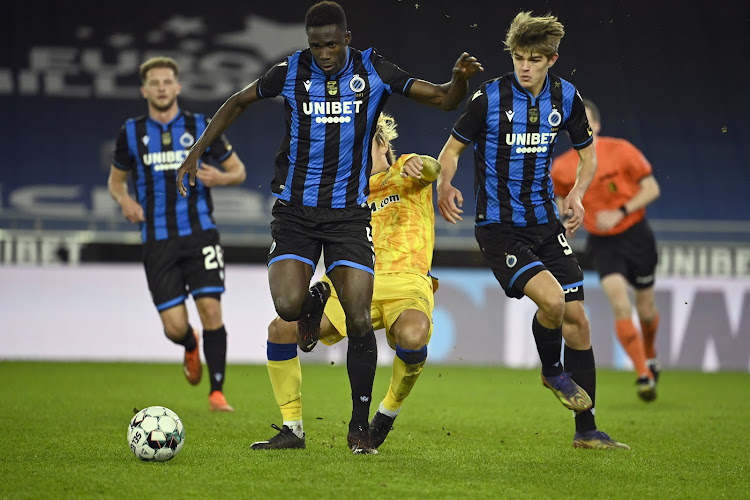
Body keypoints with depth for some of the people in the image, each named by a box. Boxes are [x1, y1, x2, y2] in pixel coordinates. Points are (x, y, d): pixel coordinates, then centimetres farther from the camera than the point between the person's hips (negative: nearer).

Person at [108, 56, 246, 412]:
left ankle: (217, 392, -3)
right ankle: (190, 347, 32)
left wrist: (221, 178, -13)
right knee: (174, 326, -6)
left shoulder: (201, 127, 3)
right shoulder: (131, 133, 5)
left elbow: (238, 170, 11)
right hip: (157, 240, 1)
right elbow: (115, 180, 18)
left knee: (210, 308, -14)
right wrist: (125, 200, -5)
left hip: (199, 232, 0)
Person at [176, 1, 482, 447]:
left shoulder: (373, 71, -2)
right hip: (295, 210, 0)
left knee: (359, 321, -9)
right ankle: (314, 301, 21)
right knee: (288, 306, -19)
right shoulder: (290, 73, -1)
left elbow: (443, 99, 0)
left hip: (349, 213, 0)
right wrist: (197, 152, 10)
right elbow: (238, 103, 15)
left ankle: (360, 422, 6)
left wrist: (461, 78, -23)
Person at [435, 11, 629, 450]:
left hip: (546, 224, 5)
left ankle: (587, 430, 13)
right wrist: (445, 186, -22)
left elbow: (588, 152, 16)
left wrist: (577, 195, -3)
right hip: (499, 228, -5)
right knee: (551, 299, -25)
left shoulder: (566, 97, 1)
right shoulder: (490, 98, -11)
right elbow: (453, 149, -1)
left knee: (576, 316, 2)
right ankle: (552, 370, 9)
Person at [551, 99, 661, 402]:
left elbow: (651, 189, -9)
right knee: (620, 306, -18)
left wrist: (619, 213, -19)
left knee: (645, 308, 10)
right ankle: (644, 376, -13)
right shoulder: (562, 167, -5)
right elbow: (563, 200, 15)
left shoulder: (621, 151, -13)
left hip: (635, 236, -1)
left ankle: (650, 355, 42)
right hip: (601, 243, 1)